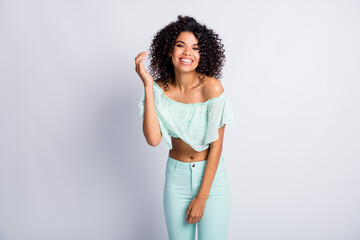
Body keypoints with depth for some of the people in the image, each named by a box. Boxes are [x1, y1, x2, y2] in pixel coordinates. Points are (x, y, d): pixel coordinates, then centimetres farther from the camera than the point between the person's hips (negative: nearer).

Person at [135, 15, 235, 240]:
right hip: (176, 177, 3)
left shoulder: (211, 87, -17)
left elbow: (216, 146, -13)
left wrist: (201, 197, -12)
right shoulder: (161, 88, -7)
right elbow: (153, 139, -21)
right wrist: (148, 86, -23)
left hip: (211, 176, -2)